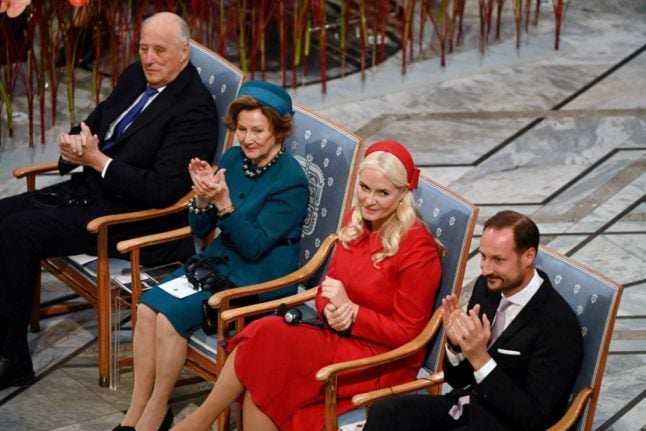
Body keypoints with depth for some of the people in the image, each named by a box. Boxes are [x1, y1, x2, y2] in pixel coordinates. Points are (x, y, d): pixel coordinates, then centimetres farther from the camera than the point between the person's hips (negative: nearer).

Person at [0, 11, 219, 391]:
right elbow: (93, 124, 19)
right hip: (89, 187, 9)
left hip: (129, 213, -9)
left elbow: (162, 190, -24)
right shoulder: (136, 76, 8)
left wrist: (98, 160, -19)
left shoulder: (194, 110, -18)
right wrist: (75, 143, -6)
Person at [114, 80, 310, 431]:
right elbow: (200, 228, 9)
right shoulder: (234, 158, 5)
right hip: (218, 258, 7)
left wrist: (224, 203, -28)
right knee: (147, 305, -17)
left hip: (258, 278, -7)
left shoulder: (291, 180, -14)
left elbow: (254, 247, -19)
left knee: (171, 314, -24)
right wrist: (203, 197, -11)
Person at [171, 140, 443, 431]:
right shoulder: (357, 222, 7)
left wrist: (350, 311, -19)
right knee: (262, 382, -24)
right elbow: (328, 286, 13)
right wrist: (330, 311, -10)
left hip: (384, 359, -6)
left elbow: (406, 332, -12)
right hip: (340, 335, 7)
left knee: (267, 340, -24)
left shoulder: (417, 246, -14)